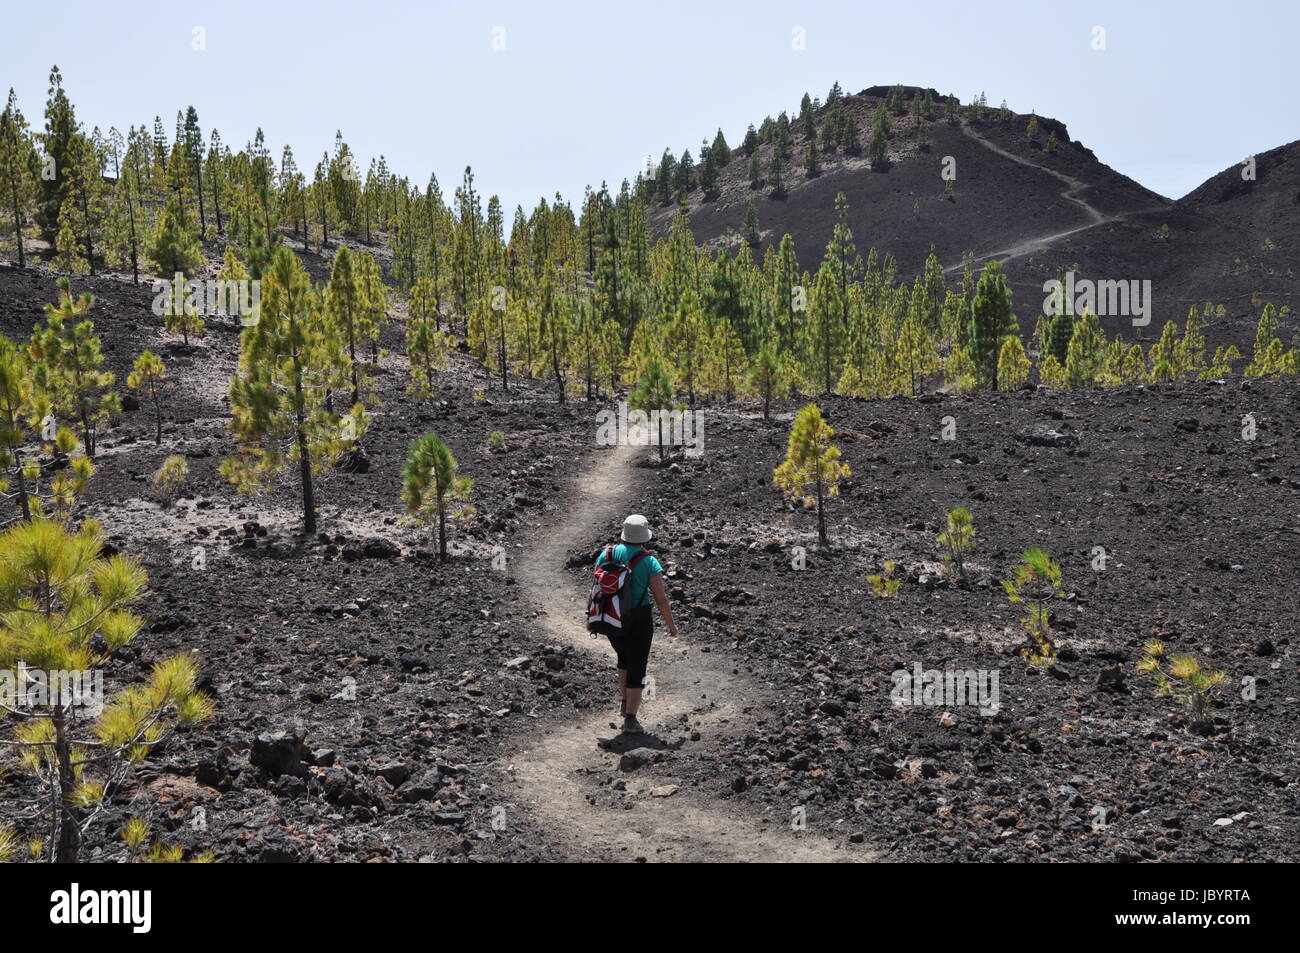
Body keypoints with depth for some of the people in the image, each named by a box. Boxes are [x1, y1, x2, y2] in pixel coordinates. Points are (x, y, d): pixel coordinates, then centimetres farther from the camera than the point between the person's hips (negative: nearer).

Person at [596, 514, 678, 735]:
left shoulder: (606, 554, -3)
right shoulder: (650, 563, -13)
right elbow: (661, 599, -11)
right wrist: (671, 625, 3)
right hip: (638, 621, -4)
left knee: (624, 657, 30)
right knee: (637, 667, 5)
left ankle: (624, 700, 33)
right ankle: (630, 720, 2)